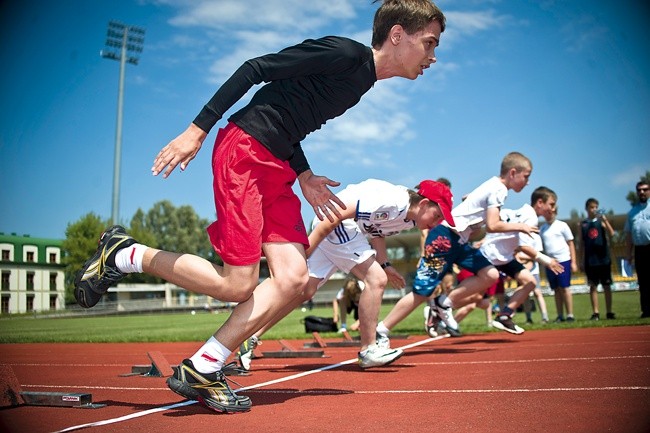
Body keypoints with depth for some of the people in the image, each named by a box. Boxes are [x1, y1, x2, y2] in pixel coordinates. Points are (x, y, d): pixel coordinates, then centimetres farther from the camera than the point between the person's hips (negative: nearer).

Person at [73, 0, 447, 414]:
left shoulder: (364, 82, 17)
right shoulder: (343, 53, -11)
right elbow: (255, 69, -12)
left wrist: (304, 175, 7)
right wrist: (198, 129, -16)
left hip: (276, 167, 9)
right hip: (244, 150, -9)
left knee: (293, 278, -5)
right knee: (238, 285, -10)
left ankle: (200, 371, 2)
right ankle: (125, 255, 9)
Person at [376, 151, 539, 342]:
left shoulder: (494, 185, 16)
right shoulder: (499, 189, -12)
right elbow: (492, 225, -19)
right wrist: (519, 226, -7)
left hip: (459, 241, 10)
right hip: (445, 237, -10)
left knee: (490, 275, -2)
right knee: (422, 291, -9)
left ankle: (444, 304, 3)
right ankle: (380, 331, -2)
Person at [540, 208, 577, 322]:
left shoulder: (562, 225, 2)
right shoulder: (542, 228, 11)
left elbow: (571, 244, 2)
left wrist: (573, 262, -3)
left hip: (563, 260, -4)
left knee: (565, 288, -5)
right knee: (556, 290, 7)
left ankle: (570, 315, 0)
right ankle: (560, 316, 10)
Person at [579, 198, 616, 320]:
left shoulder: (601, 221, 3)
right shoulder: (583, 224, 7)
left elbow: (611, 234, -12)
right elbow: (581, 243, 9)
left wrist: (605, 220, -24)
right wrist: (581, 260, 5)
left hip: (603, 258, -1)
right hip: (590, 260, 1)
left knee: (606, 286, 4)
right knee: (593, 286, 3)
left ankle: (609, 312, 10)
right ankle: (595, 312, 6)